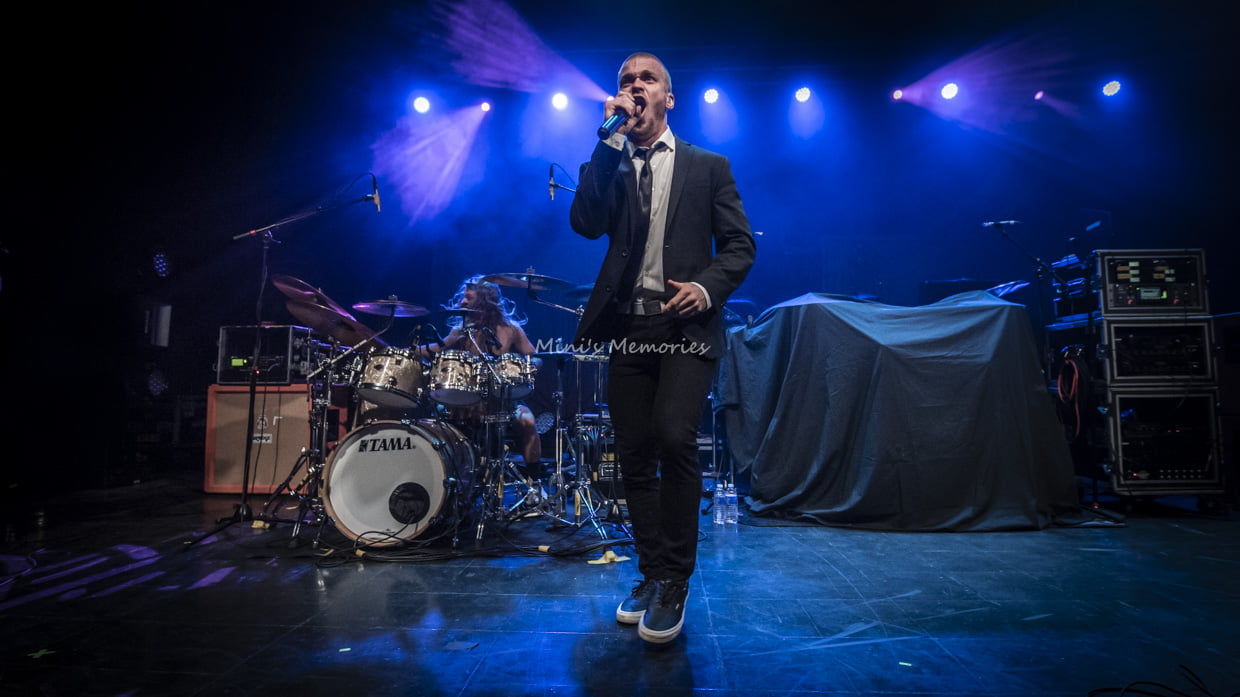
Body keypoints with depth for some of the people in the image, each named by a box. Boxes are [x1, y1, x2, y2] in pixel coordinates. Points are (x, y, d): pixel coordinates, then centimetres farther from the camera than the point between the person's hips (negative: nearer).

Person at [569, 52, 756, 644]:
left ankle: (674, 582, -1)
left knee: (674, 440, -20)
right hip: (628, 326, 3)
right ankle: (651, 573, 23)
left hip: (686, 325, -2)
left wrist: (707, 286, -13)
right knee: (634, 456, 6)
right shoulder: (609, 166, 15)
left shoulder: (708, 166, 12)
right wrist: (612, 139, -4)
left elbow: (739, 243, 6)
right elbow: (586, 223, -6)